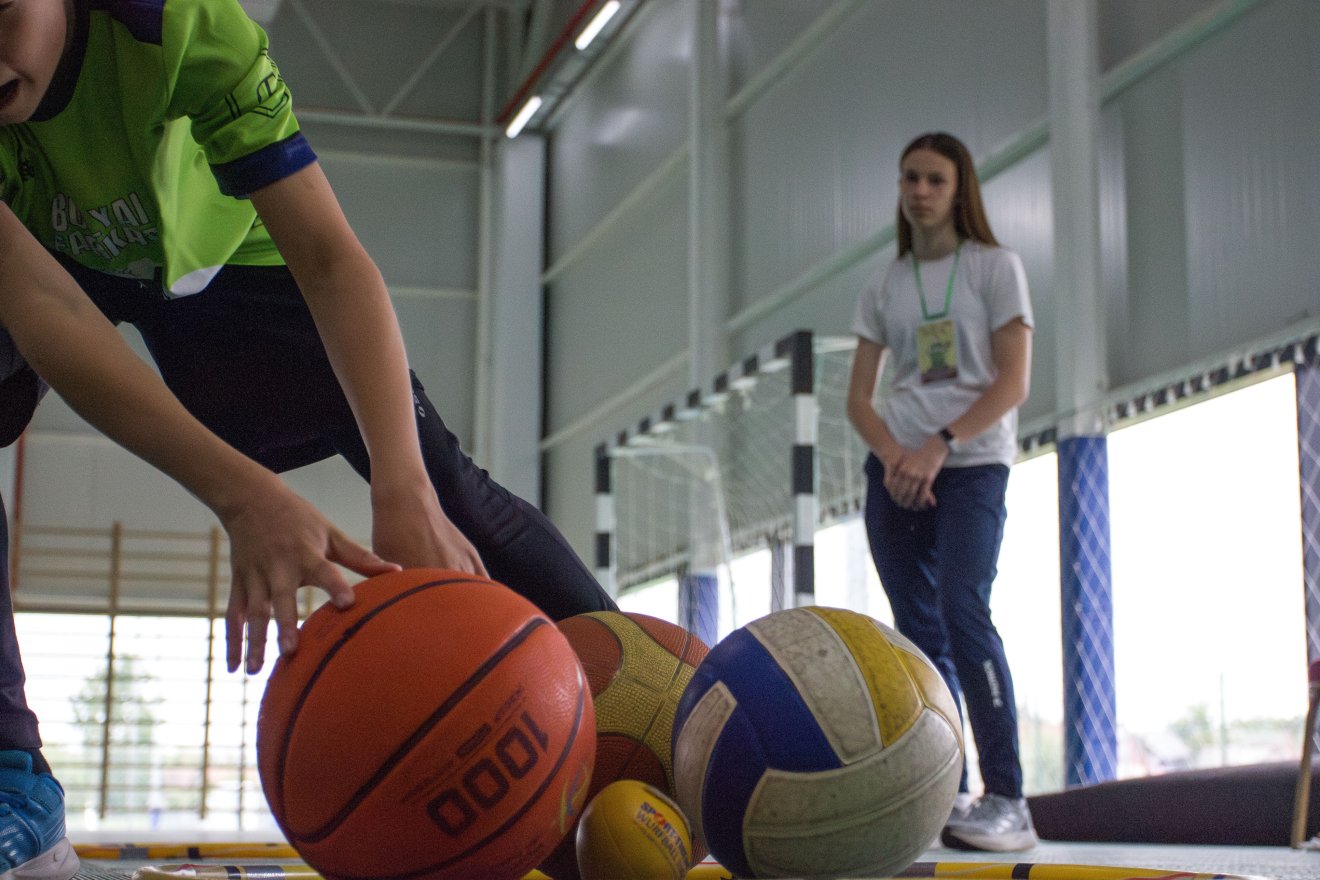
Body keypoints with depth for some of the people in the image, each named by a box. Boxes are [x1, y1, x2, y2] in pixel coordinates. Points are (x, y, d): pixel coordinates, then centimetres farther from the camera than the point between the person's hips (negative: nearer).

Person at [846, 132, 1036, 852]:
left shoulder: (995, 267, 4)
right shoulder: (883, 288, 15)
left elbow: (1013, 381, -5)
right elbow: (858, 397, 11)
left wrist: (938, 445, -16)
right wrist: (893, 454, -9)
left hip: (971, 463, -4)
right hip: (895, 468, 5)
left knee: (963, 612, -21)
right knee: (919, 631, 1)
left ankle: (1006, 801, -20)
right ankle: (946, 798, 6)